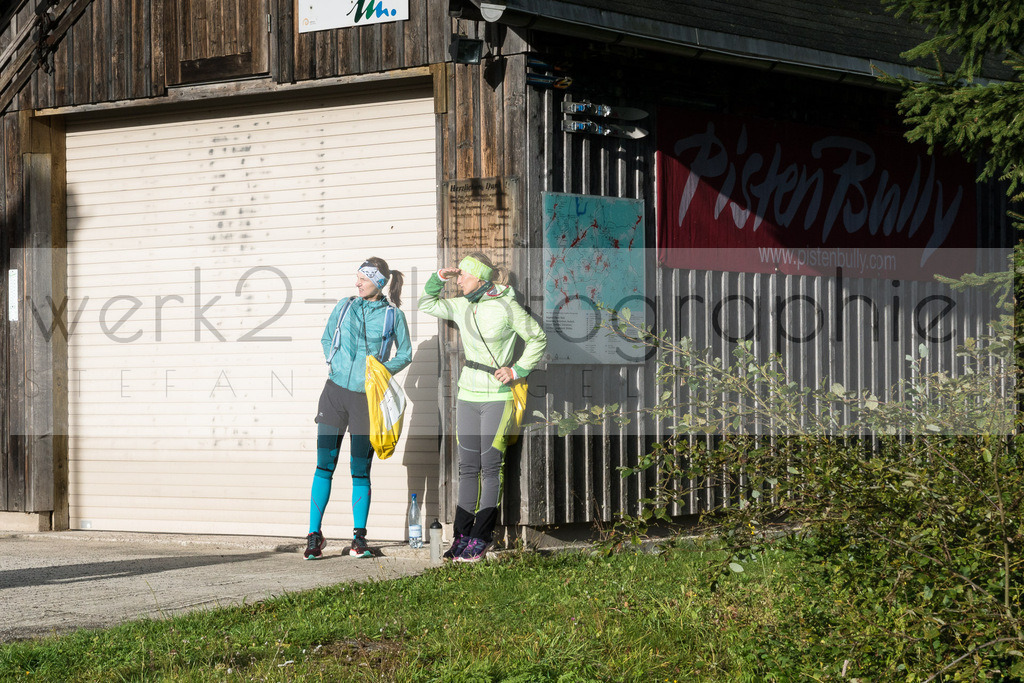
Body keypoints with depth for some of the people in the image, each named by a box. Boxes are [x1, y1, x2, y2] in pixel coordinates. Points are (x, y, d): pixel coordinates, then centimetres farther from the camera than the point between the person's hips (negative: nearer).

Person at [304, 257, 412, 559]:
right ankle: (314, 536, 2)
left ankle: (359, 538, 11)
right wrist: (332, 362, 5)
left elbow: (406, 353, 10)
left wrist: (382, 370, -6)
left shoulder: (393, 316, 1)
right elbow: (326, 338, 22)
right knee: (324, 464, -2)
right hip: (336, 390, 2)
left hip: (366, 397, -2)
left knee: (360, 469, 1)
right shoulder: (345, 307, 8)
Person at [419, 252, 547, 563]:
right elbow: (426, 304, 23)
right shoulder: (462, 307, 8)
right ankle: (462, 536, 9)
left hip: (496, 397, -6)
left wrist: (517, 370, -7)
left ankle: (481, 538, 2)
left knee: (491, 467, -2)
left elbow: (538, 338, 0)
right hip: (467, 396, 6)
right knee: (468, 467, 6)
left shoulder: (506, 307, -9)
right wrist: (439, 277, 7)